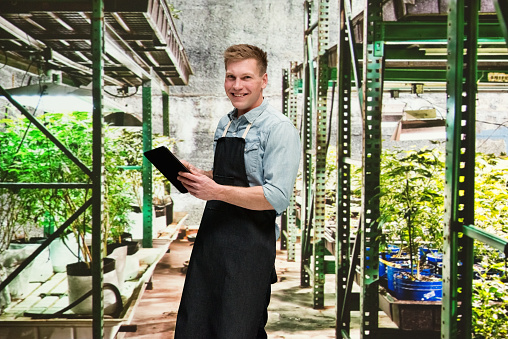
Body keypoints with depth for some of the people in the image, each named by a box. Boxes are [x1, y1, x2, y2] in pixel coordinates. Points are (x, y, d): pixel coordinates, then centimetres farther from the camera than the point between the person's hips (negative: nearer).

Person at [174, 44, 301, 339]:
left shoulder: (280, 129, -11)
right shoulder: (225, 124, 13)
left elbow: (277, 198, -20)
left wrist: (215, 191, -22)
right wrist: (199, 176, 4)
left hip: (250, 246, -7)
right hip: (211, 236, 8)